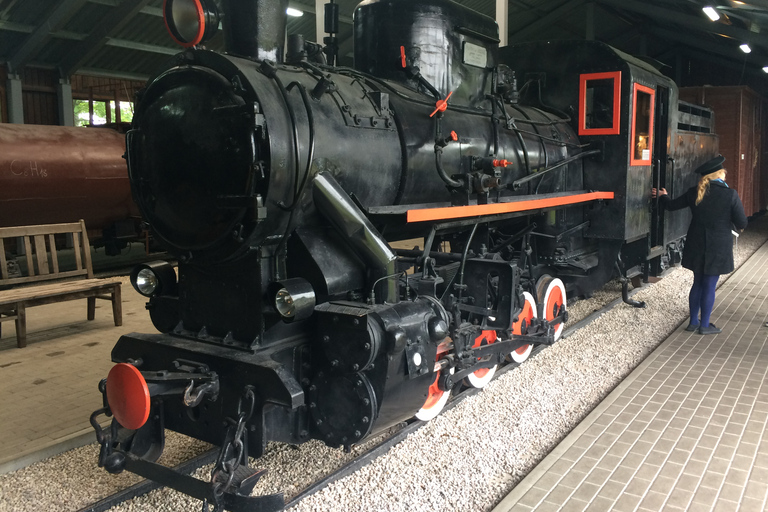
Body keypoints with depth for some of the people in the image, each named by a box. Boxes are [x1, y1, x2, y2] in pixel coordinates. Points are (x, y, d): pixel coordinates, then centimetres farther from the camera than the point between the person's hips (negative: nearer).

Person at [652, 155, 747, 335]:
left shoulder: (694, 193, -2)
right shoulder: (730, 195, -14)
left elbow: (672, 205, 12)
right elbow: (742, 223, -12)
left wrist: (663, 196, 31)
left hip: (697, 246, 4)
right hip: (718, 247, -4)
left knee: (698, 283, 16)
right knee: (709, 286, 4)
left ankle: (693, 322, 23)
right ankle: (704, 325, 13)